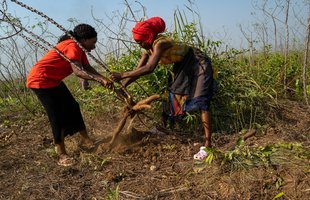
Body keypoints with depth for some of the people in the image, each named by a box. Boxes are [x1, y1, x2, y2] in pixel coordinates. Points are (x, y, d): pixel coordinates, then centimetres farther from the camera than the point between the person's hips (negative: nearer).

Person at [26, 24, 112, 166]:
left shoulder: (79, 48, 7)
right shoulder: (72, 46, -23)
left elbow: (88, 68, 2)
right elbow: (78, 71, -37)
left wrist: (105, 79, -11)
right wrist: (100, 79, -46)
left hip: (53, 80, 10)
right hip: (40, 80, -10)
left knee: (72, 108, 11)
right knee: (57, 116, -10)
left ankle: (85, 139, 23)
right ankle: (62, 155, -3)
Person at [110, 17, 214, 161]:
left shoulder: (160, 43, -31)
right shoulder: (148, 48, -4)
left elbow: (149, 68, -43)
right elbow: (138, 69, -1)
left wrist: (122, 75, -42)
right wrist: (122, 86, -11)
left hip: (198, 64, -10)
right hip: (183, 66, 10)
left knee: (201, 102, -16)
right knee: (172, 94, 15)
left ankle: (207, 145, -17)